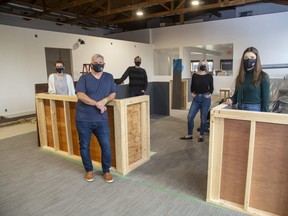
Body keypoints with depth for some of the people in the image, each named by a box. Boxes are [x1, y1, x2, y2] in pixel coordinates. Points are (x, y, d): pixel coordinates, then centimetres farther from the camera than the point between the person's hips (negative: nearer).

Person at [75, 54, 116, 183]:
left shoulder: (109, 77, 9)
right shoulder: (84, 78, -1)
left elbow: (113, 94, 10)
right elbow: (80, 95, -14)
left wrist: (105, 100, -12)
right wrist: (97, 104, -20)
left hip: (101, 120, 2)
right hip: (84, 119, -1)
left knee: (106, 146, 2)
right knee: (84, 146, 10)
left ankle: (106, 171, 23)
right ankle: (89, 170, 31)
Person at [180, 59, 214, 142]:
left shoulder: (209, 76, 0)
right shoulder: (194, 75, 4)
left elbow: (211, 87, 9)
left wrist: (210, 94, -5)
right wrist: (192, 93, 0)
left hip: (205, 99, -2)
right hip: (196, 98, 2)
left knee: (203, 118, 5)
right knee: (190, 117, 0)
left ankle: (201, 135, 22)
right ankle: (190, 135, 17)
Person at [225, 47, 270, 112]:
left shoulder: (263, 76, -4)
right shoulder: (240, 76, 9)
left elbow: (265, 100, -6)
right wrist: (231, 100, -8)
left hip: (255, 110, -4)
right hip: (240, 109, 4)